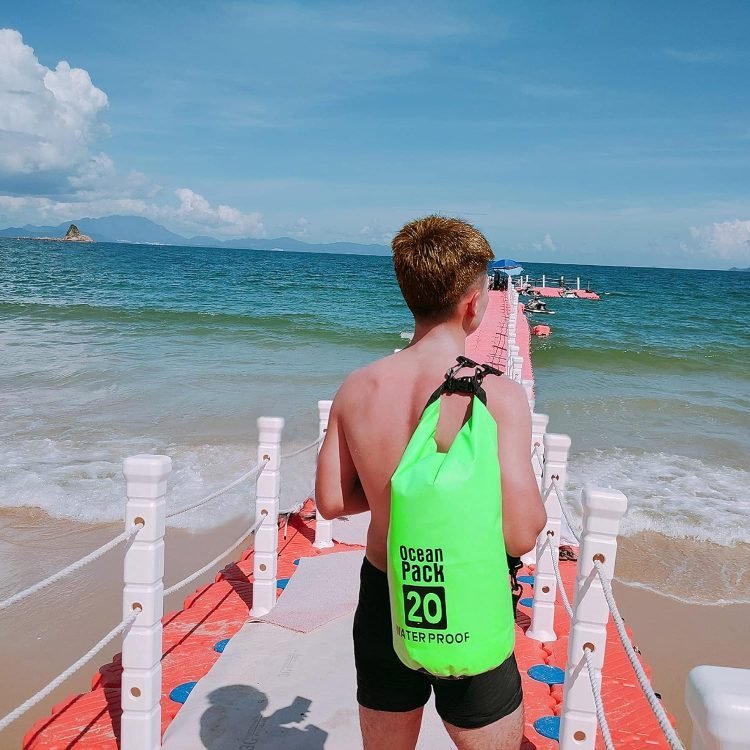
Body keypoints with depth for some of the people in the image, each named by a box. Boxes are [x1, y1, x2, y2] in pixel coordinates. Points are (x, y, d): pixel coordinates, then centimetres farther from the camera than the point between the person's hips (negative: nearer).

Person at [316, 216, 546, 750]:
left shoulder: (358, 388, -8)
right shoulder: (496, 394, -22)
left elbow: (331, 502, 1)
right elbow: (520, 535, -24)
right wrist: (532, 491, -3)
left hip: (382, 604, 4)